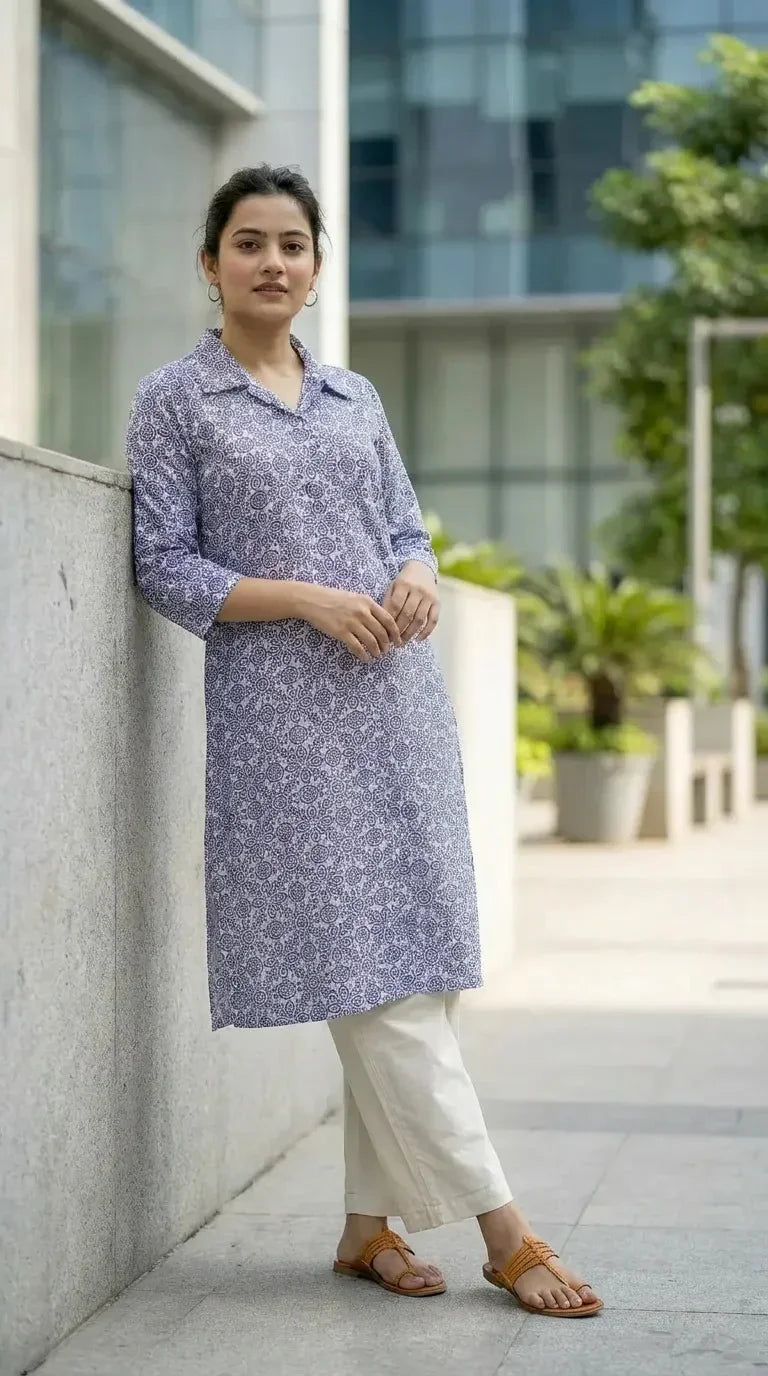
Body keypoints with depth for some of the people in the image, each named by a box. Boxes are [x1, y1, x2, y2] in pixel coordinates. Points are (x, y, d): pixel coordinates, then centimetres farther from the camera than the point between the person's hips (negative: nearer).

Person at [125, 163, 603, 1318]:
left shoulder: (357, 397, 15)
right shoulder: (175, 401, 2)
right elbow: (164, 568, -3)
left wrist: (418, 579, -5)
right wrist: (307, 597, -15)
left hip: (398, 702, 5)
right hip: (283, 713, -5)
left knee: (414, 964, 4)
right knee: (367, 973, -7)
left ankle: (369, 1224, 14)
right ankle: (501, 1228, -2)